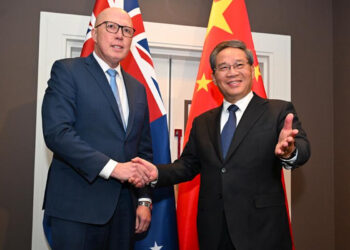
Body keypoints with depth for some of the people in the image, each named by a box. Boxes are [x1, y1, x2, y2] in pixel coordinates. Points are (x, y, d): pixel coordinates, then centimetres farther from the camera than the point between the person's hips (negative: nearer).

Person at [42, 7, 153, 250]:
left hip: (124, 208, 5)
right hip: (77, 207, -5)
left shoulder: (137, 88, 16)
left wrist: (144, 199, 6)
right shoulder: (67, 71, -2)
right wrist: (111, 167, -19)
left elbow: (144, 148, 15)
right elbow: (56, 132, -14)